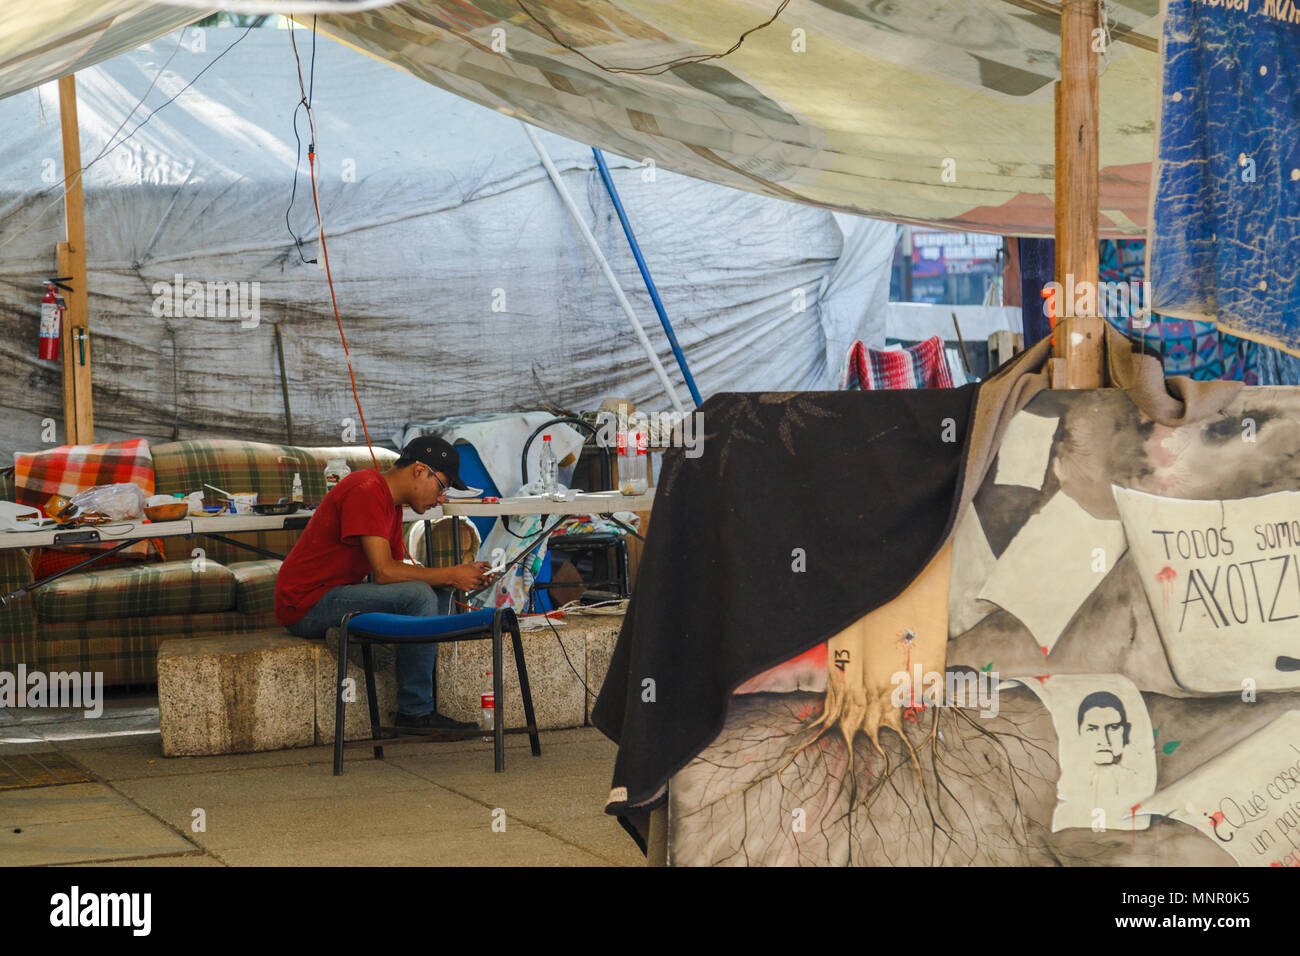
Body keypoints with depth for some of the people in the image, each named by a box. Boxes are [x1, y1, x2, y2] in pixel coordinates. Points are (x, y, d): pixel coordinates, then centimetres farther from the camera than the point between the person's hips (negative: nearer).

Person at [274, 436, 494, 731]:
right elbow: (385, 572, -24)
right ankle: (415, 712, -16)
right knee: (419, 596, -24)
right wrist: (450, 575, -15)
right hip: (306, 605, -11)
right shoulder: (366, 491, -18)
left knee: (438, 592, 9)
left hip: (333, 595, 11)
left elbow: (397, 569, 11)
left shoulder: (391, 502, 15)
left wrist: (458, 577, -1)